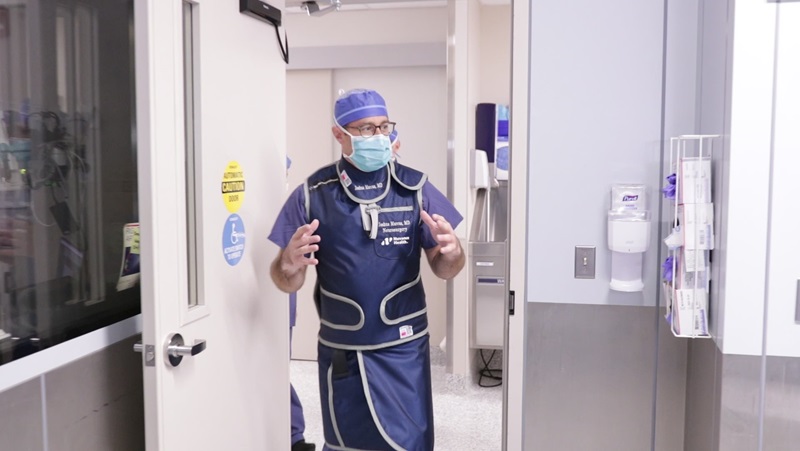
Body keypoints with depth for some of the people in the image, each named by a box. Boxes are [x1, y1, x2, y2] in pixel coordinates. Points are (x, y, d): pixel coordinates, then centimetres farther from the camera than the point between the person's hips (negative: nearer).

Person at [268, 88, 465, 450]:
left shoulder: (415, 187, -1)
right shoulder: (313, 193, -3)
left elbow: (443, 270, 3)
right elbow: (286, 283, -1)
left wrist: (452, 252, -20)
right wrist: (290, 263, -24)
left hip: (403, 349, 0)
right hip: (339, 351, 1)